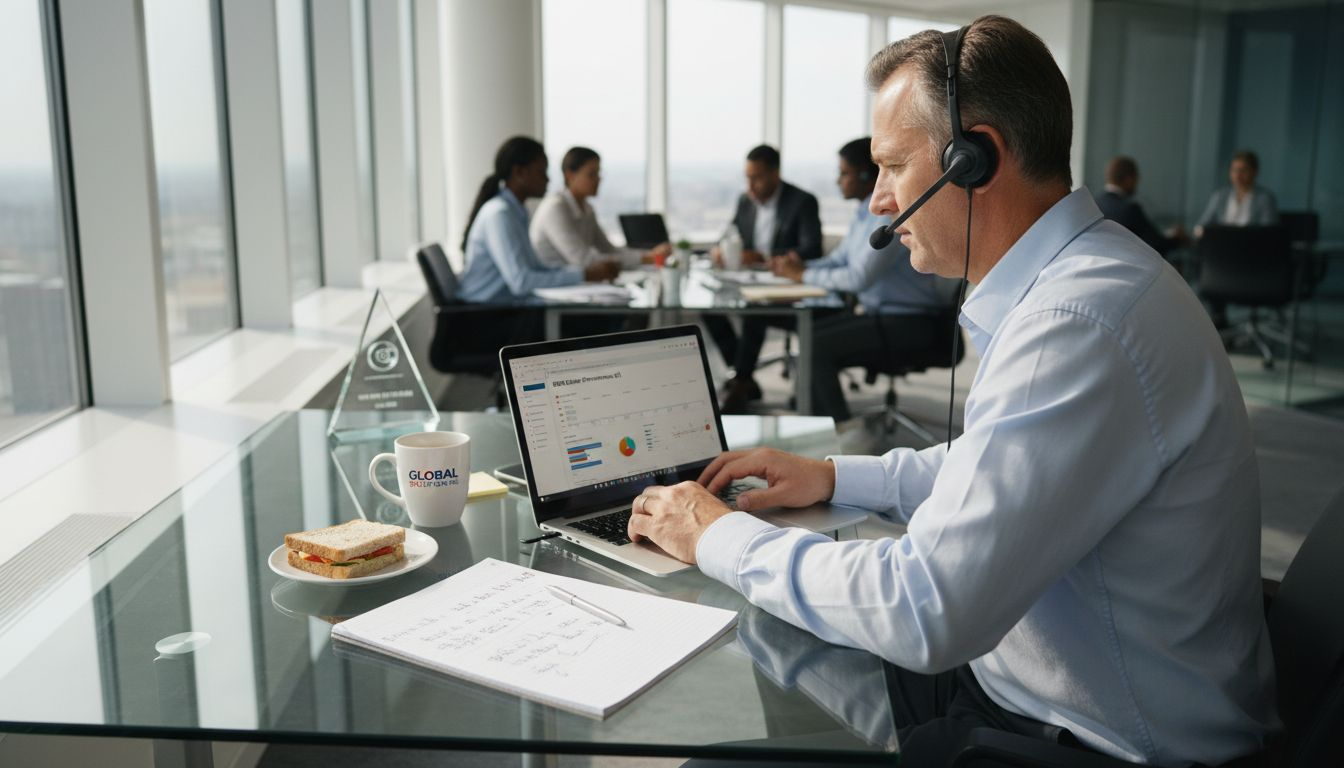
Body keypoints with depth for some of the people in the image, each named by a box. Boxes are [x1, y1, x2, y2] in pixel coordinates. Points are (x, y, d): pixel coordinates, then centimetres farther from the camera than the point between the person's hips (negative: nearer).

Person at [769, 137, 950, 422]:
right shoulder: (863, 214, 11)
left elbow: (859, 278, -24)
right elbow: (837, 261, 18)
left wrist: (802, 275, -14)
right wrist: (800, 266, -2)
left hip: (910, 323, -9)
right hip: (879, 313, 10)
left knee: (816, 347, -19)